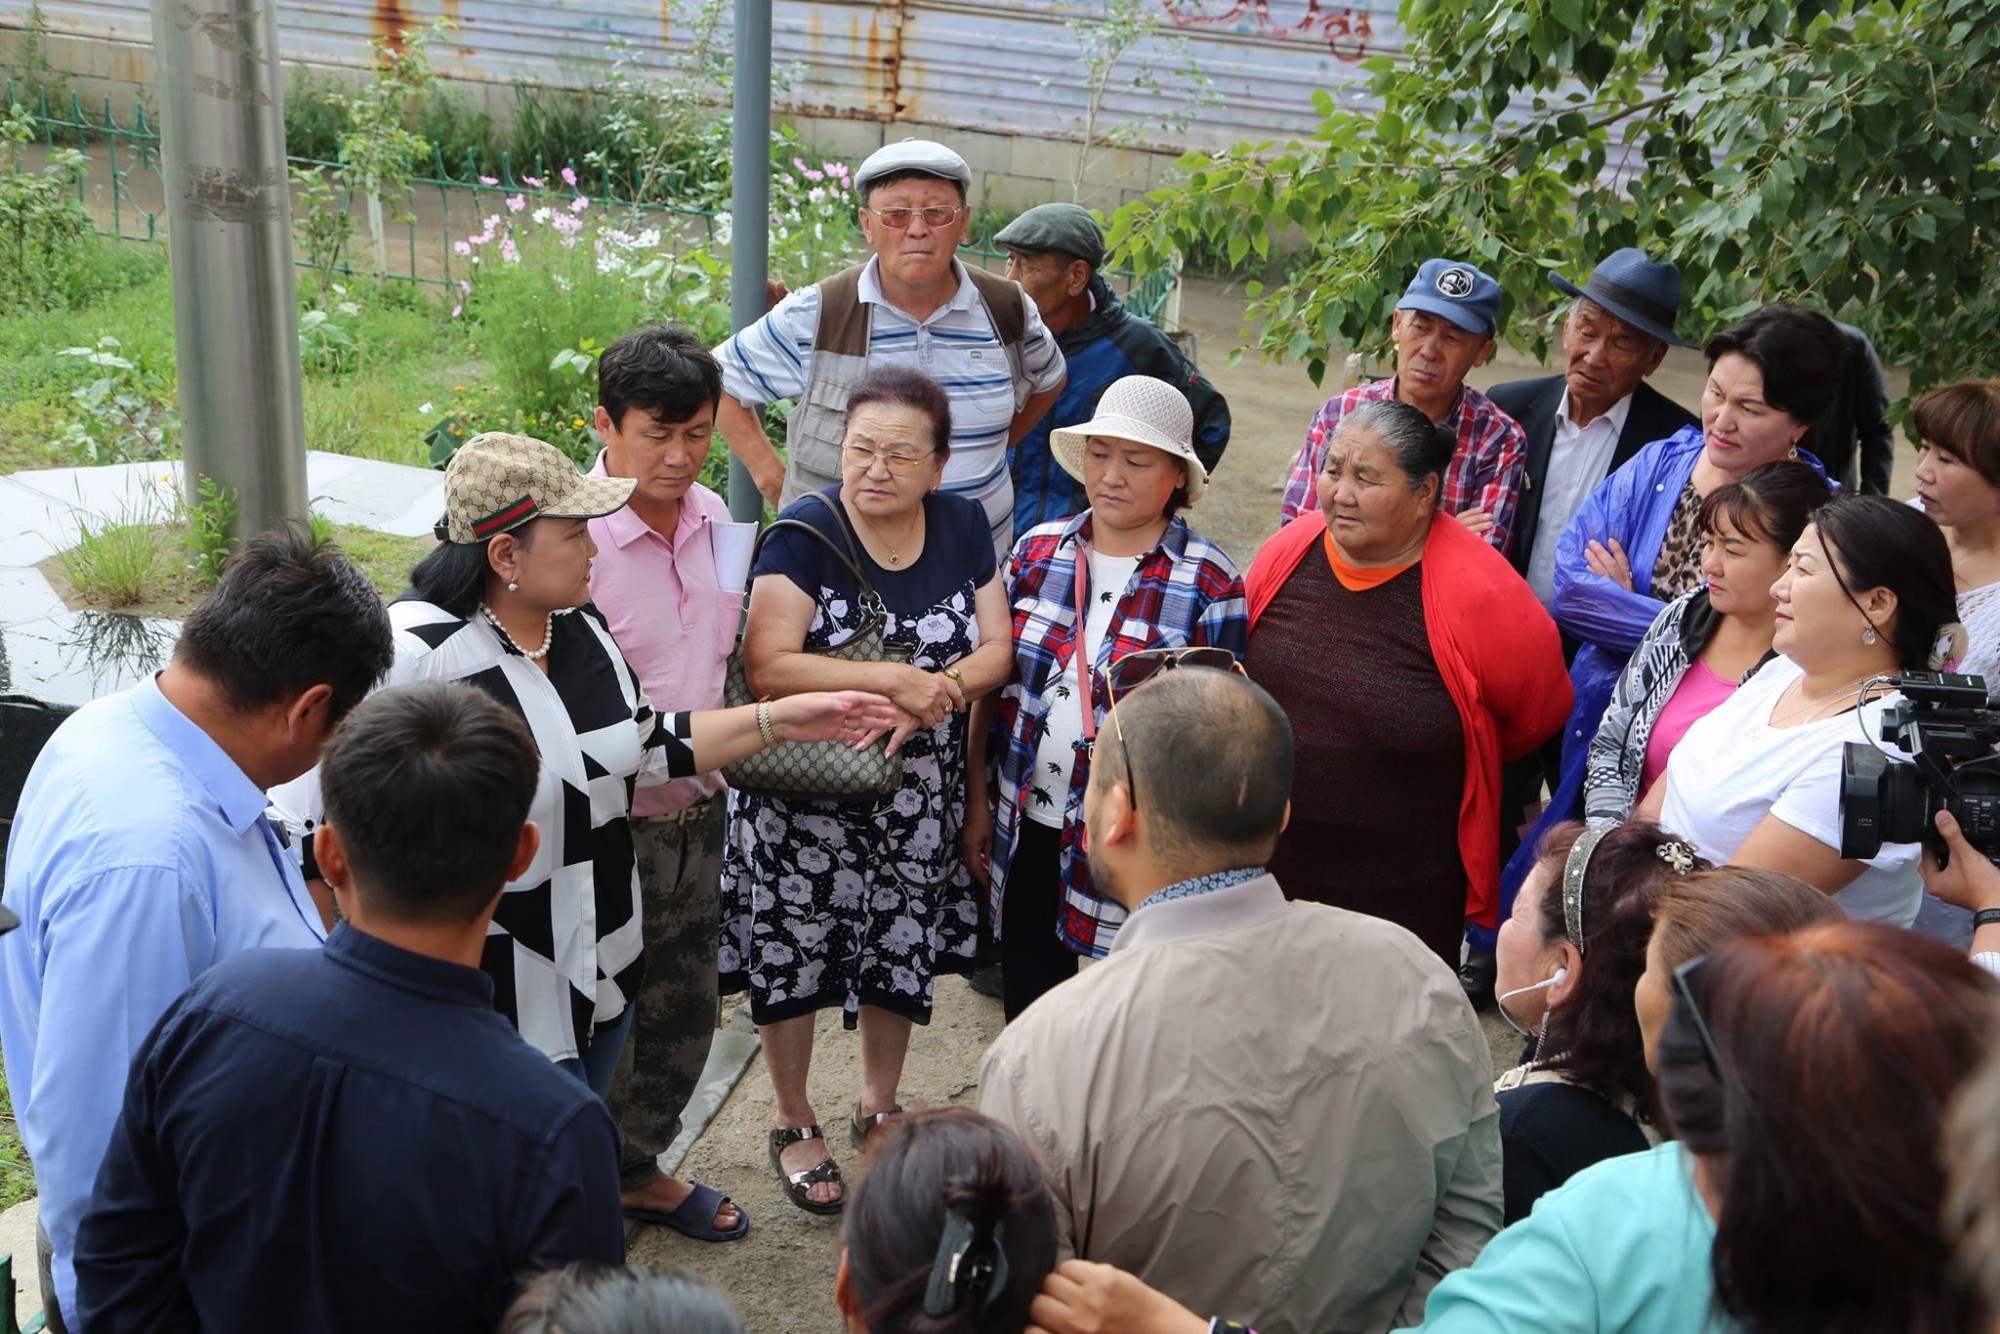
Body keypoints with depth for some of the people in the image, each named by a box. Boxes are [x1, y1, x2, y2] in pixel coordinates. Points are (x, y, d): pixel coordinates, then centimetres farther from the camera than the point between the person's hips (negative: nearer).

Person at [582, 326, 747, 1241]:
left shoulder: (712, 516, 2)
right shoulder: (573, 534, -21)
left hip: (697, 810, 7)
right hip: (609, 821, -7)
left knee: (683, 1009, 21)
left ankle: (639, 1169, 43)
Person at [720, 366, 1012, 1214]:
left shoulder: (961, 525, 0)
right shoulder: (803, 532, -15)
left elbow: (996, 649, 0)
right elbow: (767, 667, -24)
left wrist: (937, 690, -20)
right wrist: (893, 677, -28)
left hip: (916, 794, 4)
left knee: (900, 950, 15)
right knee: (793, 952, 6)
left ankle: (878, 1107, 40)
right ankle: (793, 1125, 30)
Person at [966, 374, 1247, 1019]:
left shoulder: (1211, 585, -11)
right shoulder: (1037, 551, 1)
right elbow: (990, 682, 7)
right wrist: (978, 805, 6)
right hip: (1026, 831, 4)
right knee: (1026, 1005, 17)